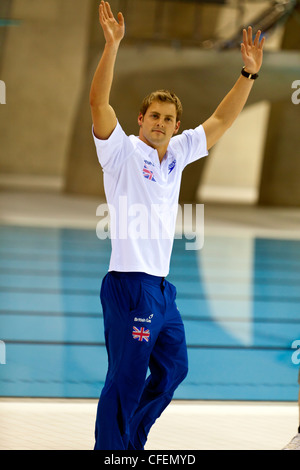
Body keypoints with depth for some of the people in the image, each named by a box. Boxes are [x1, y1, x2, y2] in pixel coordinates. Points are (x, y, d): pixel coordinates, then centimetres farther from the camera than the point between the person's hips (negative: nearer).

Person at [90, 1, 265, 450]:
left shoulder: (177, 153, 12)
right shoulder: (122, 151, -6)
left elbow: (221, 120, 16)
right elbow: (98, 103, -21)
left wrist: (248, 73, 7)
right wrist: (112, 44, -31)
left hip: (162, 287, 8)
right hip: (129, 284, -8)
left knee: (173, 368, 18)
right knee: (125, 382, -6)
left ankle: (132, 442, 32)